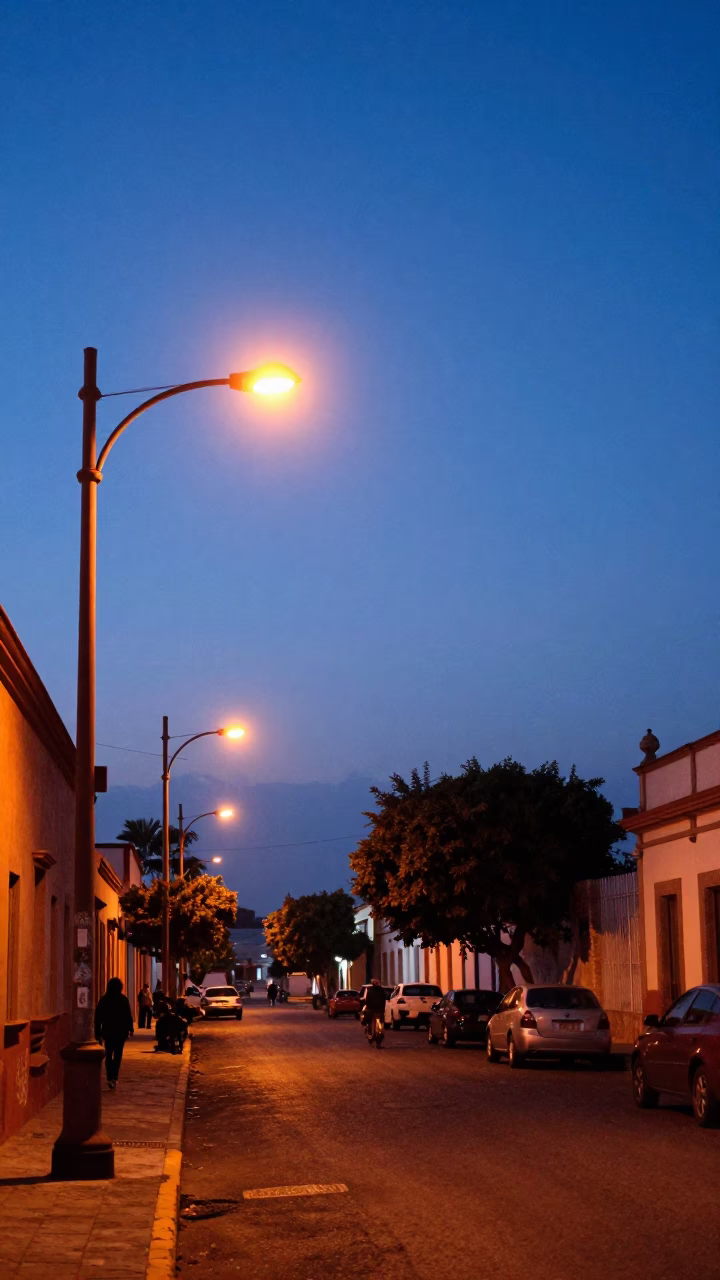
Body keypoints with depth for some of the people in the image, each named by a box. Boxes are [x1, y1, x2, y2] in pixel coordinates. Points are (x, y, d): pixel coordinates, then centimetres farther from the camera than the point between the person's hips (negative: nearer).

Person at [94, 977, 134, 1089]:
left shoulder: (103, 1000, -2)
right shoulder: (123, 1000, -7)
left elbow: (98, 1017, 0)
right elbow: (128, 1016, -5)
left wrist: (98, 1033, 6)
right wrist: (130, 1029, 10)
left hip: (107, 1031, 1)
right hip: (121, 1031, -1)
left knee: (108, 1055, 12)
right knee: (118, 1055, 6)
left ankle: (110, 1079, 4)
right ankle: (114, 1078, -8)